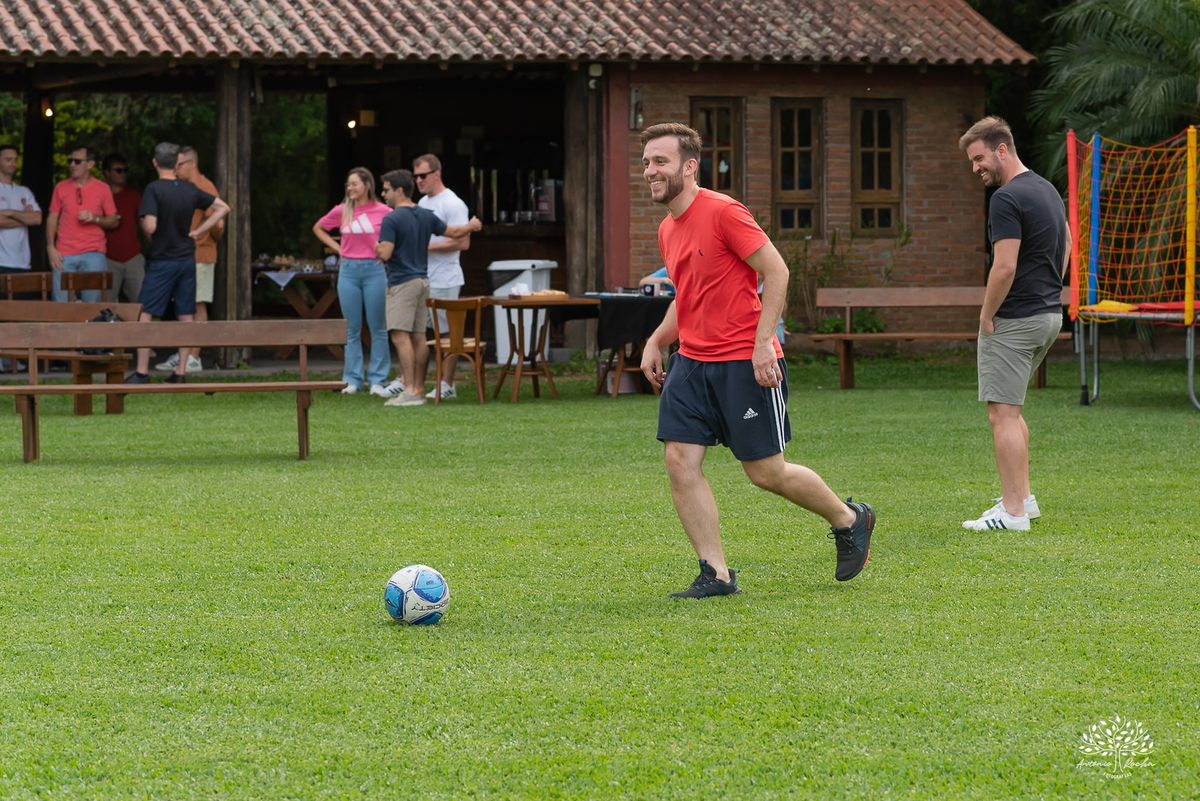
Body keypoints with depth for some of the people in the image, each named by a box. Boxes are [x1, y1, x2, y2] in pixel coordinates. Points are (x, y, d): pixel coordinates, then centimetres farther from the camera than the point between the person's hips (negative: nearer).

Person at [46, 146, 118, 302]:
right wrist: (50, 248, -1)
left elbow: (114, 221, 8)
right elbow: (52, 219, 10)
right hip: (64, 255, 1)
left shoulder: (102, 189, 6)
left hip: (93, 254, -1)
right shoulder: (61, 188, 9)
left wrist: (95, 218, -11)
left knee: (93, 304, -2)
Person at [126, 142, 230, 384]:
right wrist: (197, 231, 10)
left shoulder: (154, 189, -14)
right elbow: (223, 208, 11)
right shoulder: (190, 190, 3)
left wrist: (143, 226, 0)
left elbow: (150, 226, -24)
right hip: (187, 260, 5)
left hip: (162, 261, -5)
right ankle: (181, 372, 8)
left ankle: (142, 372, -3)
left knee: (144, 314, 0)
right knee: (185, 316, 8)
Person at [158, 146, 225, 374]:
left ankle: (194, 358, -6)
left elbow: (218, 224, -15)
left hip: (200, 256, -9)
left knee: (197, 305, -6)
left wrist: (212, 240, -2)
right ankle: (181, 355, 13)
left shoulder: (205, 188, -11)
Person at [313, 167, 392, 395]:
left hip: (374, 270, -2)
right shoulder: (341, 211, 4)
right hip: (349, 271, 2)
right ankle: (352, 379, 11)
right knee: (352, 329, 5)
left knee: (378, 327, 0)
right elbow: (318, 228, 20)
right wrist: (337, 247, 8)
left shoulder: (383, 212, -3)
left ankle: (377, 380, 6)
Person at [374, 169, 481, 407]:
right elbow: (455, 232, 21)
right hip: (422, 279, 8)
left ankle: (410, 391, -19)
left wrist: (377, 249, 4)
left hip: (402, 283, -8)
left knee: (400, 336, -11)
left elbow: (385, 254, -20)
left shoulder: (392, 219, -14)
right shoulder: (426, 216, 10)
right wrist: (472, 226, 41)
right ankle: (419, 389, 10)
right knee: (418, 337, 9)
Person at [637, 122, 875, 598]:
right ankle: (716, 574, 0)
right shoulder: (667, 230, 12)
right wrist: (656, 342, 13)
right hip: (692, 361, 8)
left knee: (767, 473, -1)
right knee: (680, 461, -6)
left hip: (745, 362, -8)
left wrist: (762, 342, -20)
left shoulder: (723, 212, -14)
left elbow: (776, 271, -15)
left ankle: (850, 520, 23)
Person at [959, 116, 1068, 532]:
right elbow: (1066, 244, 24)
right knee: (1010, 409, 20)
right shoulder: (1047, 189, 13)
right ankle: (1022, 497, 22)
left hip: (1014, 320, -10)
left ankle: (1013, 512, -7)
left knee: (1003, 412, -6)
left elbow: (1005, 267, -23)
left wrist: (987, 315, -11)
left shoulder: (1007, 198, -18)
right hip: (1050, 313, 10)